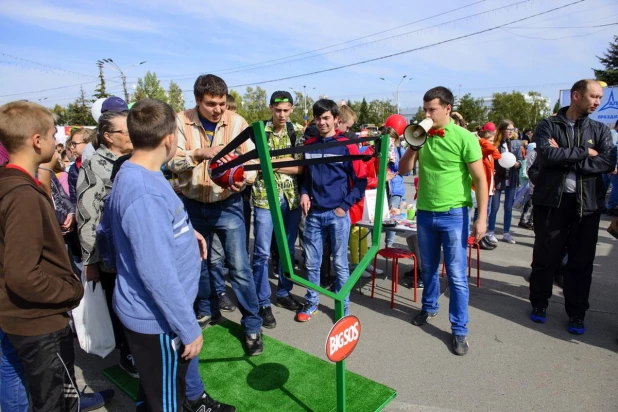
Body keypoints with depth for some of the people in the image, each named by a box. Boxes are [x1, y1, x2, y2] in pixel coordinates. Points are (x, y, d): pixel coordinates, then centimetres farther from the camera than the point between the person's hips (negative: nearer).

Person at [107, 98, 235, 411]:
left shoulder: (140, 174, 2)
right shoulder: (143, 193, -30)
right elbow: (158, 274, -29)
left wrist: (184, 233, 5)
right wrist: (189, 328, -20)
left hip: (156, 313, 9)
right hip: (156, 318, -9)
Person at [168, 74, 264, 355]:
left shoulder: (237, 122, -8)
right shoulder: (182, 121, -7)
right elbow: (172, 162, -14)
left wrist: (244, 179, -30)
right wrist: (199, 153, -32)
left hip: (227, 205, -2)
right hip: (192, 205, 2)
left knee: (239, 267, -3)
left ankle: (252, 325, 13)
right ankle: (206, 310, 42)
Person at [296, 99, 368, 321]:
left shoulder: (346, 146, -5)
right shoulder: (308, 145, 7)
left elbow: (360, 180, -3)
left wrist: (345, 206, -7)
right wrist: (303, 193, 1)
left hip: (337, 214, -3)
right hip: (313, 213, 3)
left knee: (340, 263, 7)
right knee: (312, 262, 11)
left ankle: (343, 307, 22)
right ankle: (311, 302, 28)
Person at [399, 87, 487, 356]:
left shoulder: (464, 138, -9)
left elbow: (480, 179, -8)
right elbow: (403, 170, 6)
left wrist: (481, 218, -12)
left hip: (454, 215, -4)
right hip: (424, 213, 5)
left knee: (457, 275, 2)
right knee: (428, 268, 18)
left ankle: (459, 330, 15)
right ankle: (429, 308, 40)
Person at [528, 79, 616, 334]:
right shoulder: (548, 126, 1)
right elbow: (547, 155, -17)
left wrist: (565, 157, -15)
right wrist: (584, 152, -10)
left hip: (587, 204, 3)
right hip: (552, 201, -2)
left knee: (581, 261, 9)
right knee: (545, 257, 7)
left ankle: (576, 314, 23)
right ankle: (539, 304, 26)